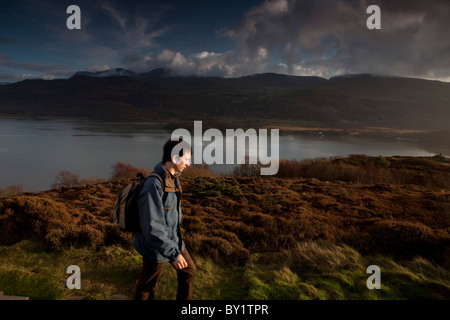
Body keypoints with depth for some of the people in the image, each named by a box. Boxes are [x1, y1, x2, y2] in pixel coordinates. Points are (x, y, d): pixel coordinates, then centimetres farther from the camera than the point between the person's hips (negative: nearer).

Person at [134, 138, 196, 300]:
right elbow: (152, 227, -31)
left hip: (174, 240, 9)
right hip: (156, 246, -8)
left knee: (189, 271, 21)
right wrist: (173, 254, -29)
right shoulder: (154, 184, -29)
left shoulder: (173, 179, 1)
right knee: (148, 286, 13)